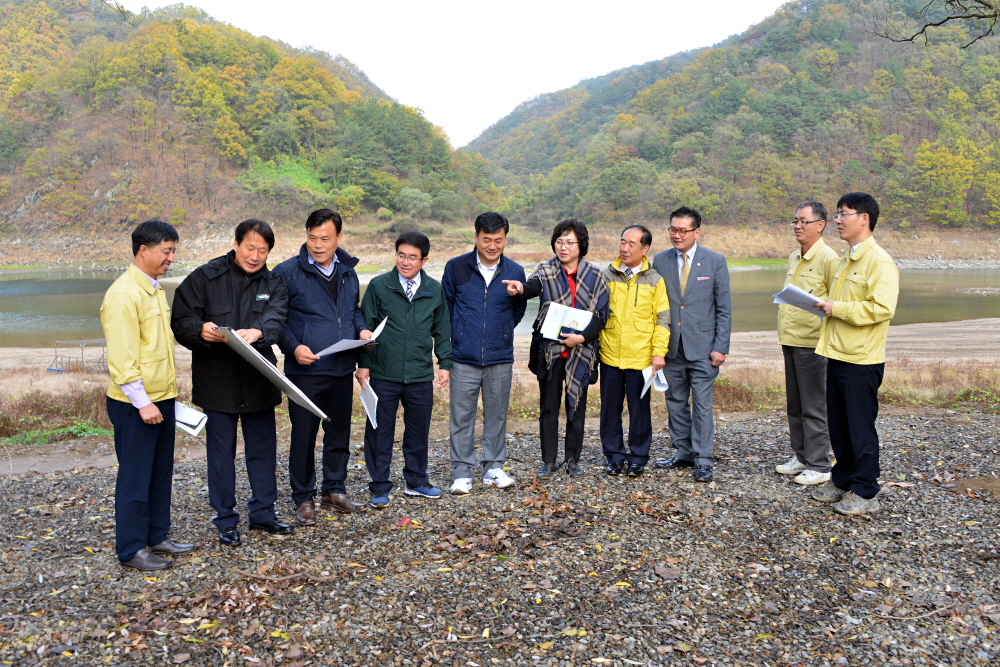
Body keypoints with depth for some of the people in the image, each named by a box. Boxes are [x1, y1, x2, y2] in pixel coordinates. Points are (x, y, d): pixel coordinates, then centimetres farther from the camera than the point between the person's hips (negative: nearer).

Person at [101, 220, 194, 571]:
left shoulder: (154, 289, 13)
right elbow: (121, 357, -21)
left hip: (162, 399, 9)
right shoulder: (124, 294, -17)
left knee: (161, 473, 16)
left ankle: (157, 537, 28)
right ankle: (131, 549, 14)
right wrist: (142, 402, -22)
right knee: (135, 477, 2)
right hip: (136, 404, -9)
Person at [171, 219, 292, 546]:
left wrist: (258, 331, -37)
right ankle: (226, 521, 19)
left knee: (263, 448, 12)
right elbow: (181, 320, -7)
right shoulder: (205, 277, -3)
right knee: (221, 452, 6)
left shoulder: (273, 283, 5)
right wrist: (201, 330, -30)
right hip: (217, 380, -3)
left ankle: (263, 513, 28)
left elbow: (276, 317, -15)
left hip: (259, 380, 3)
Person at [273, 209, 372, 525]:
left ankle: (335, 489, 31)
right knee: (303, 435, 3)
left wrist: (362, 329, 3)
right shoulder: (288, 272, -7)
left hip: (343, 369, 5)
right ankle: (304, 498, 18)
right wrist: (293, 347, -18)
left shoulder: (348, 271, 10)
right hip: (306, 370, -5)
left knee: (339, 431, 15)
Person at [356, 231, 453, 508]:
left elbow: (441, 331, 13)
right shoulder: (378, 286, -2)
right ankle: (380, 487, 18)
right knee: (379, 432, 5)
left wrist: (445, 363, 9)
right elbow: (366, 327, 1)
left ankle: (417, 481, 30)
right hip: (383, 374, -2)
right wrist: (364, 363, -3)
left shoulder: (435, 290, 5)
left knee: (419, 431, 12)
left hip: (421, 375, 2)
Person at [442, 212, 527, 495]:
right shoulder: (456, 267, -2)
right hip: (464, 358, -1)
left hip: (500, 358, 1)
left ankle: (494, 468, 23)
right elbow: (445, 305, 9)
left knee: (497, 416, 10)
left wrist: (501, 334, 11)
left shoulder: (515, 272, 2)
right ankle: (462, 473, 13)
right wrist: (456, 336, 9)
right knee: (462, 417, 3)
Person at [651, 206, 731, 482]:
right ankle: (683, 453, 23)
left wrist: (721, 347, -7)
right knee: (675, 402, 10)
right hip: (671, 346, 3)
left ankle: (703, 460, 6)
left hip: (702, 347, -3)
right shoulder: (660, 261, 5)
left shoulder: (715, 261, -2)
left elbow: (724, 309, -1)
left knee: (702, 403, -2)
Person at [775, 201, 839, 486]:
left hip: (812, 343, -8)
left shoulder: (827, 258, -11)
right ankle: (800, 457, 27)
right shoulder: (793, 258, 15)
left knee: (813, 408, -1)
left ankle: (819, 466, 8)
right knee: (795, 405, 15)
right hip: (790, 341, 8)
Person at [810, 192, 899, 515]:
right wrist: (824, 305, 10)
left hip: (862, 360, -8)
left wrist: (838, 308, -19)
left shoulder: (880, 262, -14)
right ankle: (842, 480, 29)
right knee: (838, 425, 15)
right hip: (837, 354, 9)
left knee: (861, 427, 1)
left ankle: (865, 492, 12)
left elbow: (882, 308, -24)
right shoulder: (842, 261, 14)